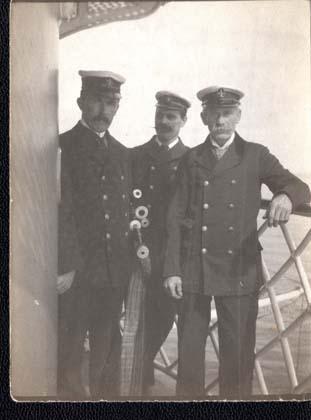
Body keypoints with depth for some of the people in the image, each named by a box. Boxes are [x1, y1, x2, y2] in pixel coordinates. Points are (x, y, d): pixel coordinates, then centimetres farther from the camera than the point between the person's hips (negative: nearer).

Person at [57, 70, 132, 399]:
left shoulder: (121, 153, 15)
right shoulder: (63, 147, -5)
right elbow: (62, 211, -12)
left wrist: (134, 247, 8)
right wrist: (65, 266, -16)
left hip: (115, 271, 6)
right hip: (77, 271, -6)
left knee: (107, 350, 14)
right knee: (70, 350, 3)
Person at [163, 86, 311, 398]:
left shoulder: (256, 155, 5)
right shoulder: (192, 159, 9)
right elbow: (176, 217, 6)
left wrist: (285, 196, -29)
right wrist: (172, 270, -2)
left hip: (239, 271, -1)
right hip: (194, 269, 1)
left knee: (238, 352, 4)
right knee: (189, 350, 7)